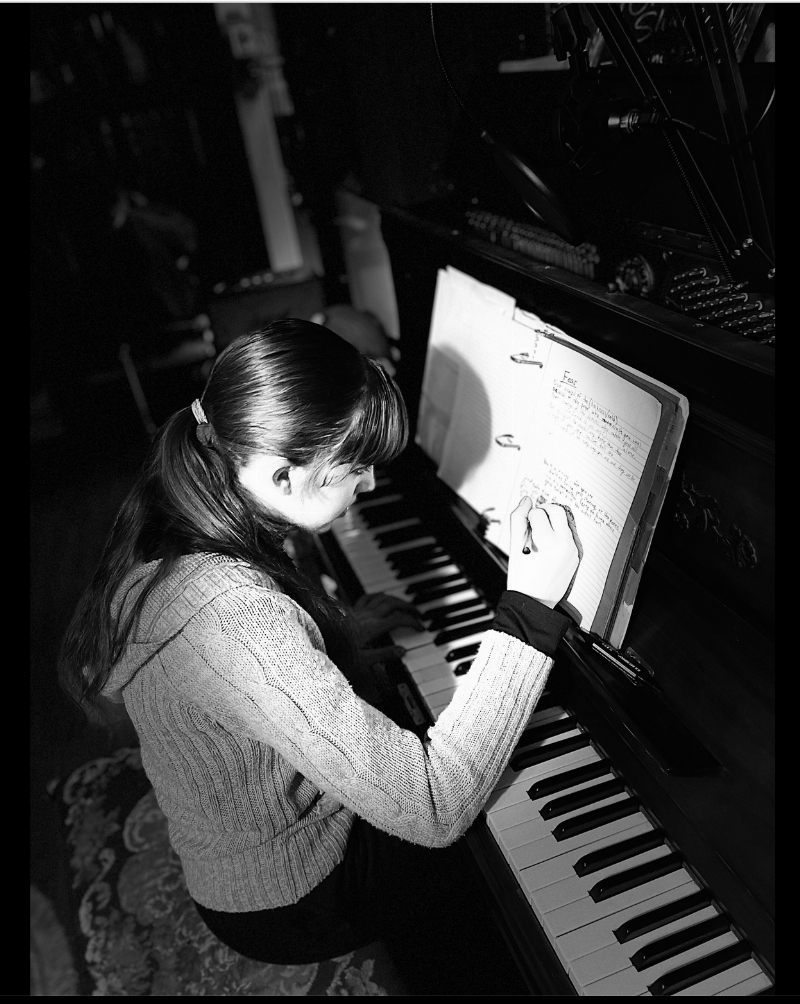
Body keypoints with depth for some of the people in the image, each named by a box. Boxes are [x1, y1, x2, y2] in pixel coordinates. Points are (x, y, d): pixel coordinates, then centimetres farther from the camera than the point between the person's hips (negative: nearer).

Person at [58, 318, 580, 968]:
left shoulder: (170, 541, -12)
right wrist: (529, 609, -37)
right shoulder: (235, 620, -42)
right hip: (292, 905, -7)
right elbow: (434, 810, -40)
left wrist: (341, 632, 1)